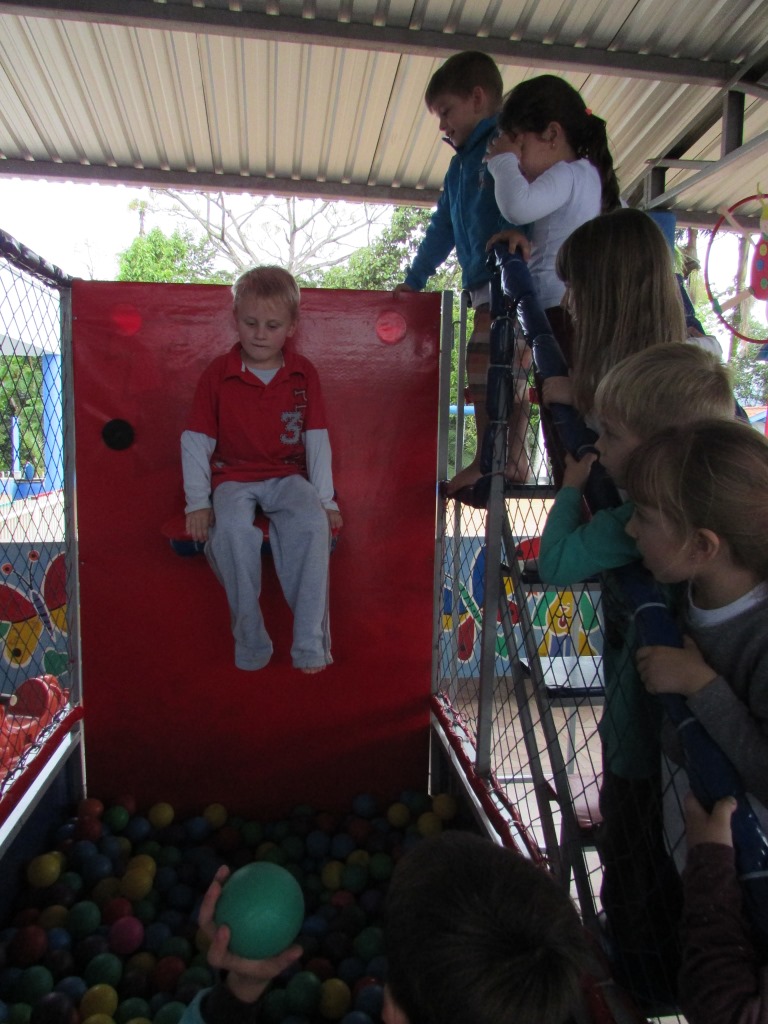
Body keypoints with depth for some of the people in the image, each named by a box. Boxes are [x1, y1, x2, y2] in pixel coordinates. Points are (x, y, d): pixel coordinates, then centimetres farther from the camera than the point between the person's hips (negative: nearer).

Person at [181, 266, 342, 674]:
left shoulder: (304, 373, 6)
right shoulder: (217, 374, 2)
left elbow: (317, 440, 4)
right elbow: (195, 441, 1)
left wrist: (325, 499, -4)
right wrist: (198, 502, -7)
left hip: (287, 475, 1)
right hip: (233, 477, -1)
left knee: (313, 522, -31)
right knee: (232, 526, -34)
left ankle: (311, 644, -24)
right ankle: (250, 641, -20)